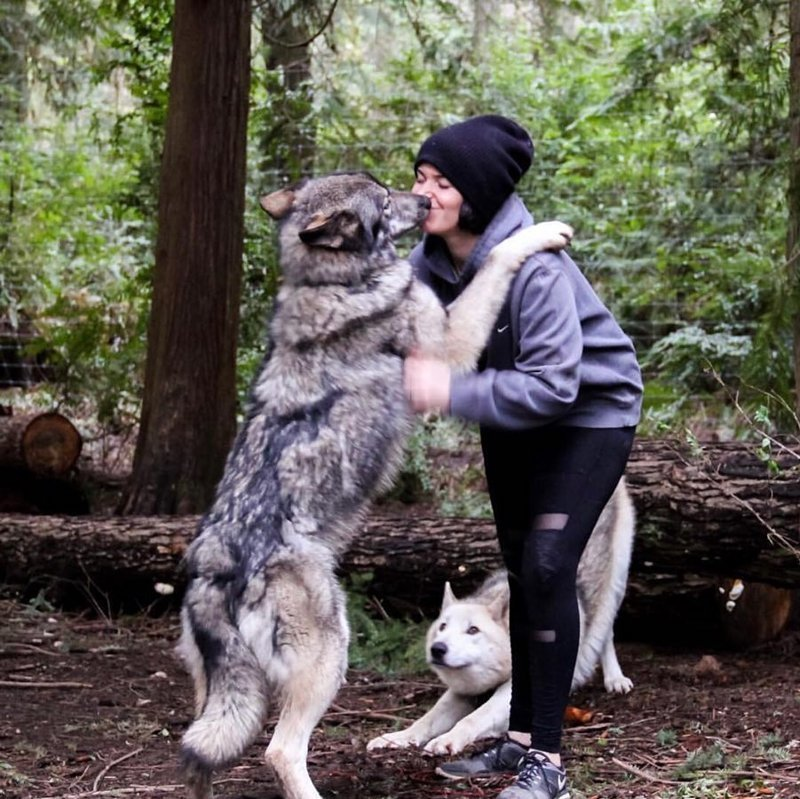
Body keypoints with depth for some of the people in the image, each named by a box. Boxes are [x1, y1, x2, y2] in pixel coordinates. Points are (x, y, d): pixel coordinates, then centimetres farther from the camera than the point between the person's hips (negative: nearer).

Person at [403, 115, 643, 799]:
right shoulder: (430, 261, -11)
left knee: (547, 565, -18)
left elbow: (551, 385, -37)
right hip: (511, 421, 8)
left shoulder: (534, 269, -34)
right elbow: (411, 338, -2)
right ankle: (521, 738, 23)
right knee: (521, 569, 12)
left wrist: (451, 391, -41)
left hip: (589, 416, -8)